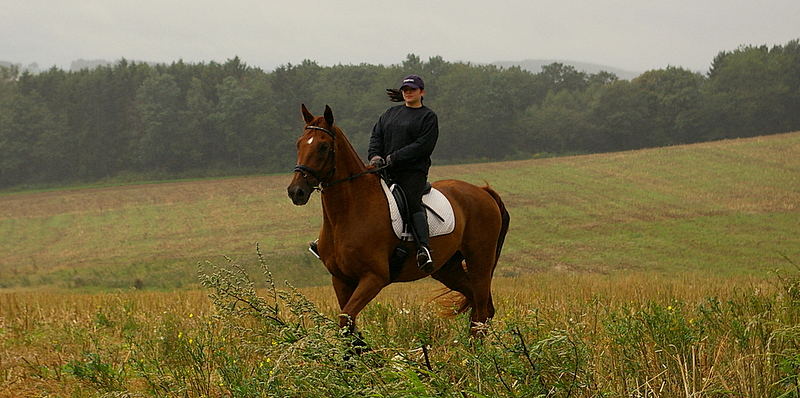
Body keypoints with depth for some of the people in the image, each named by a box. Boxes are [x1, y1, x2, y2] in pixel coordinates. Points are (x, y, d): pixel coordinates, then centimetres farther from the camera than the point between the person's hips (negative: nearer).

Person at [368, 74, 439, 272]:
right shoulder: (391, 113, 23)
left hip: (413, 171, -6)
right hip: (386, 171, 6)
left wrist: (395, 157, -14)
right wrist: (375, 156, -5)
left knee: (411, 201, -29)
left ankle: (423, 248, -42)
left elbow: (423, 145, -7)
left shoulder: (428, 117, 5)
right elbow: (376, 136, 17)